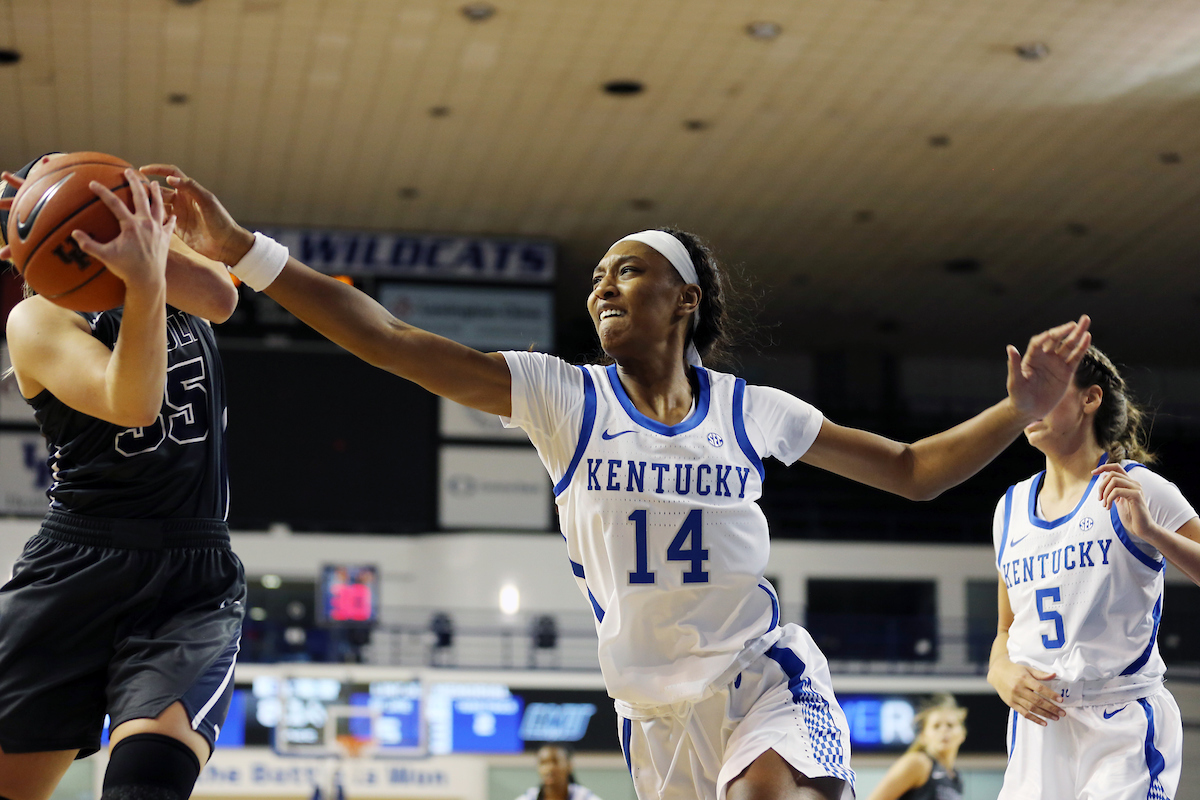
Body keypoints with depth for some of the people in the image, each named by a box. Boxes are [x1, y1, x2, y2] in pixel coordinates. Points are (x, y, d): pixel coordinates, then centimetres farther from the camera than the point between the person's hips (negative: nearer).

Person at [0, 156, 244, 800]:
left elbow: (221, 298, -10)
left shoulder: (183, 289, 16)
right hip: (76, 571, -2)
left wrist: (147, 242, -24)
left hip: (195, 581, 2)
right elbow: (132, 404, -18)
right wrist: (145, 282, -33)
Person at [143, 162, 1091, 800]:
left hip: (767, 680, -1)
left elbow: (913, 471, 10)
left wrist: (1021, 410, -4)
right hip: (655, 709, 2)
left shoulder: (751, 410, 1)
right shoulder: (560, 396, -2)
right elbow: (396, 342, -11)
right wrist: (242, 251, -19)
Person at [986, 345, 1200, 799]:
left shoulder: (1137, 489, -2)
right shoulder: (1010, 507, 14)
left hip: (1125, 728, -5)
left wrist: (1151, 533, -19)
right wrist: (1000, 673, 0)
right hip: (1038, 725, 5)